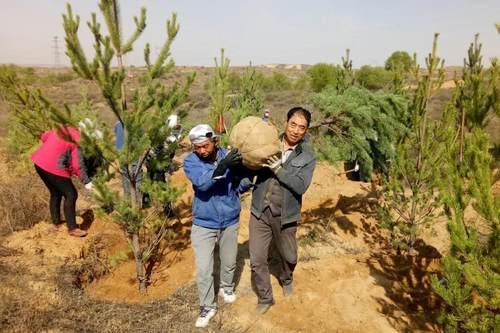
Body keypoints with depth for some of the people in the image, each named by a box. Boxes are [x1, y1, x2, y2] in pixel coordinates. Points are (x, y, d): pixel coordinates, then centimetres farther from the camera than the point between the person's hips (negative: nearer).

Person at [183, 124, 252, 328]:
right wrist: (223, 166, -45)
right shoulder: (190, 161, -14)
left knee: (229, 261, 20)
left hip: (230, 220, 2)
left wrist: (251, 178, -26)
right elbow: (202, 183, -32)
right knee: (203, 269, 2)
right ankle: (207, 306, 24)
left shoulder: (229, 156, -11)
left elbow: (239, 186, -3)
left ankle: (227, 287, 49)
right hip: (203, 223, -1)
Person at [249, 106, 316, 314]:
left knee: (289, 257, 20)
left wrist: (279, 169, -27)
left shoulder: (308, 158, -5)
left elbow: (300, 186, -16)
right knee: (257, 260, 4)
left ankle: (286, 280, 54)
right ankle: (265, 298, 28)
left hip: (285, 216, 0)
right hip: (260, 212, 0)